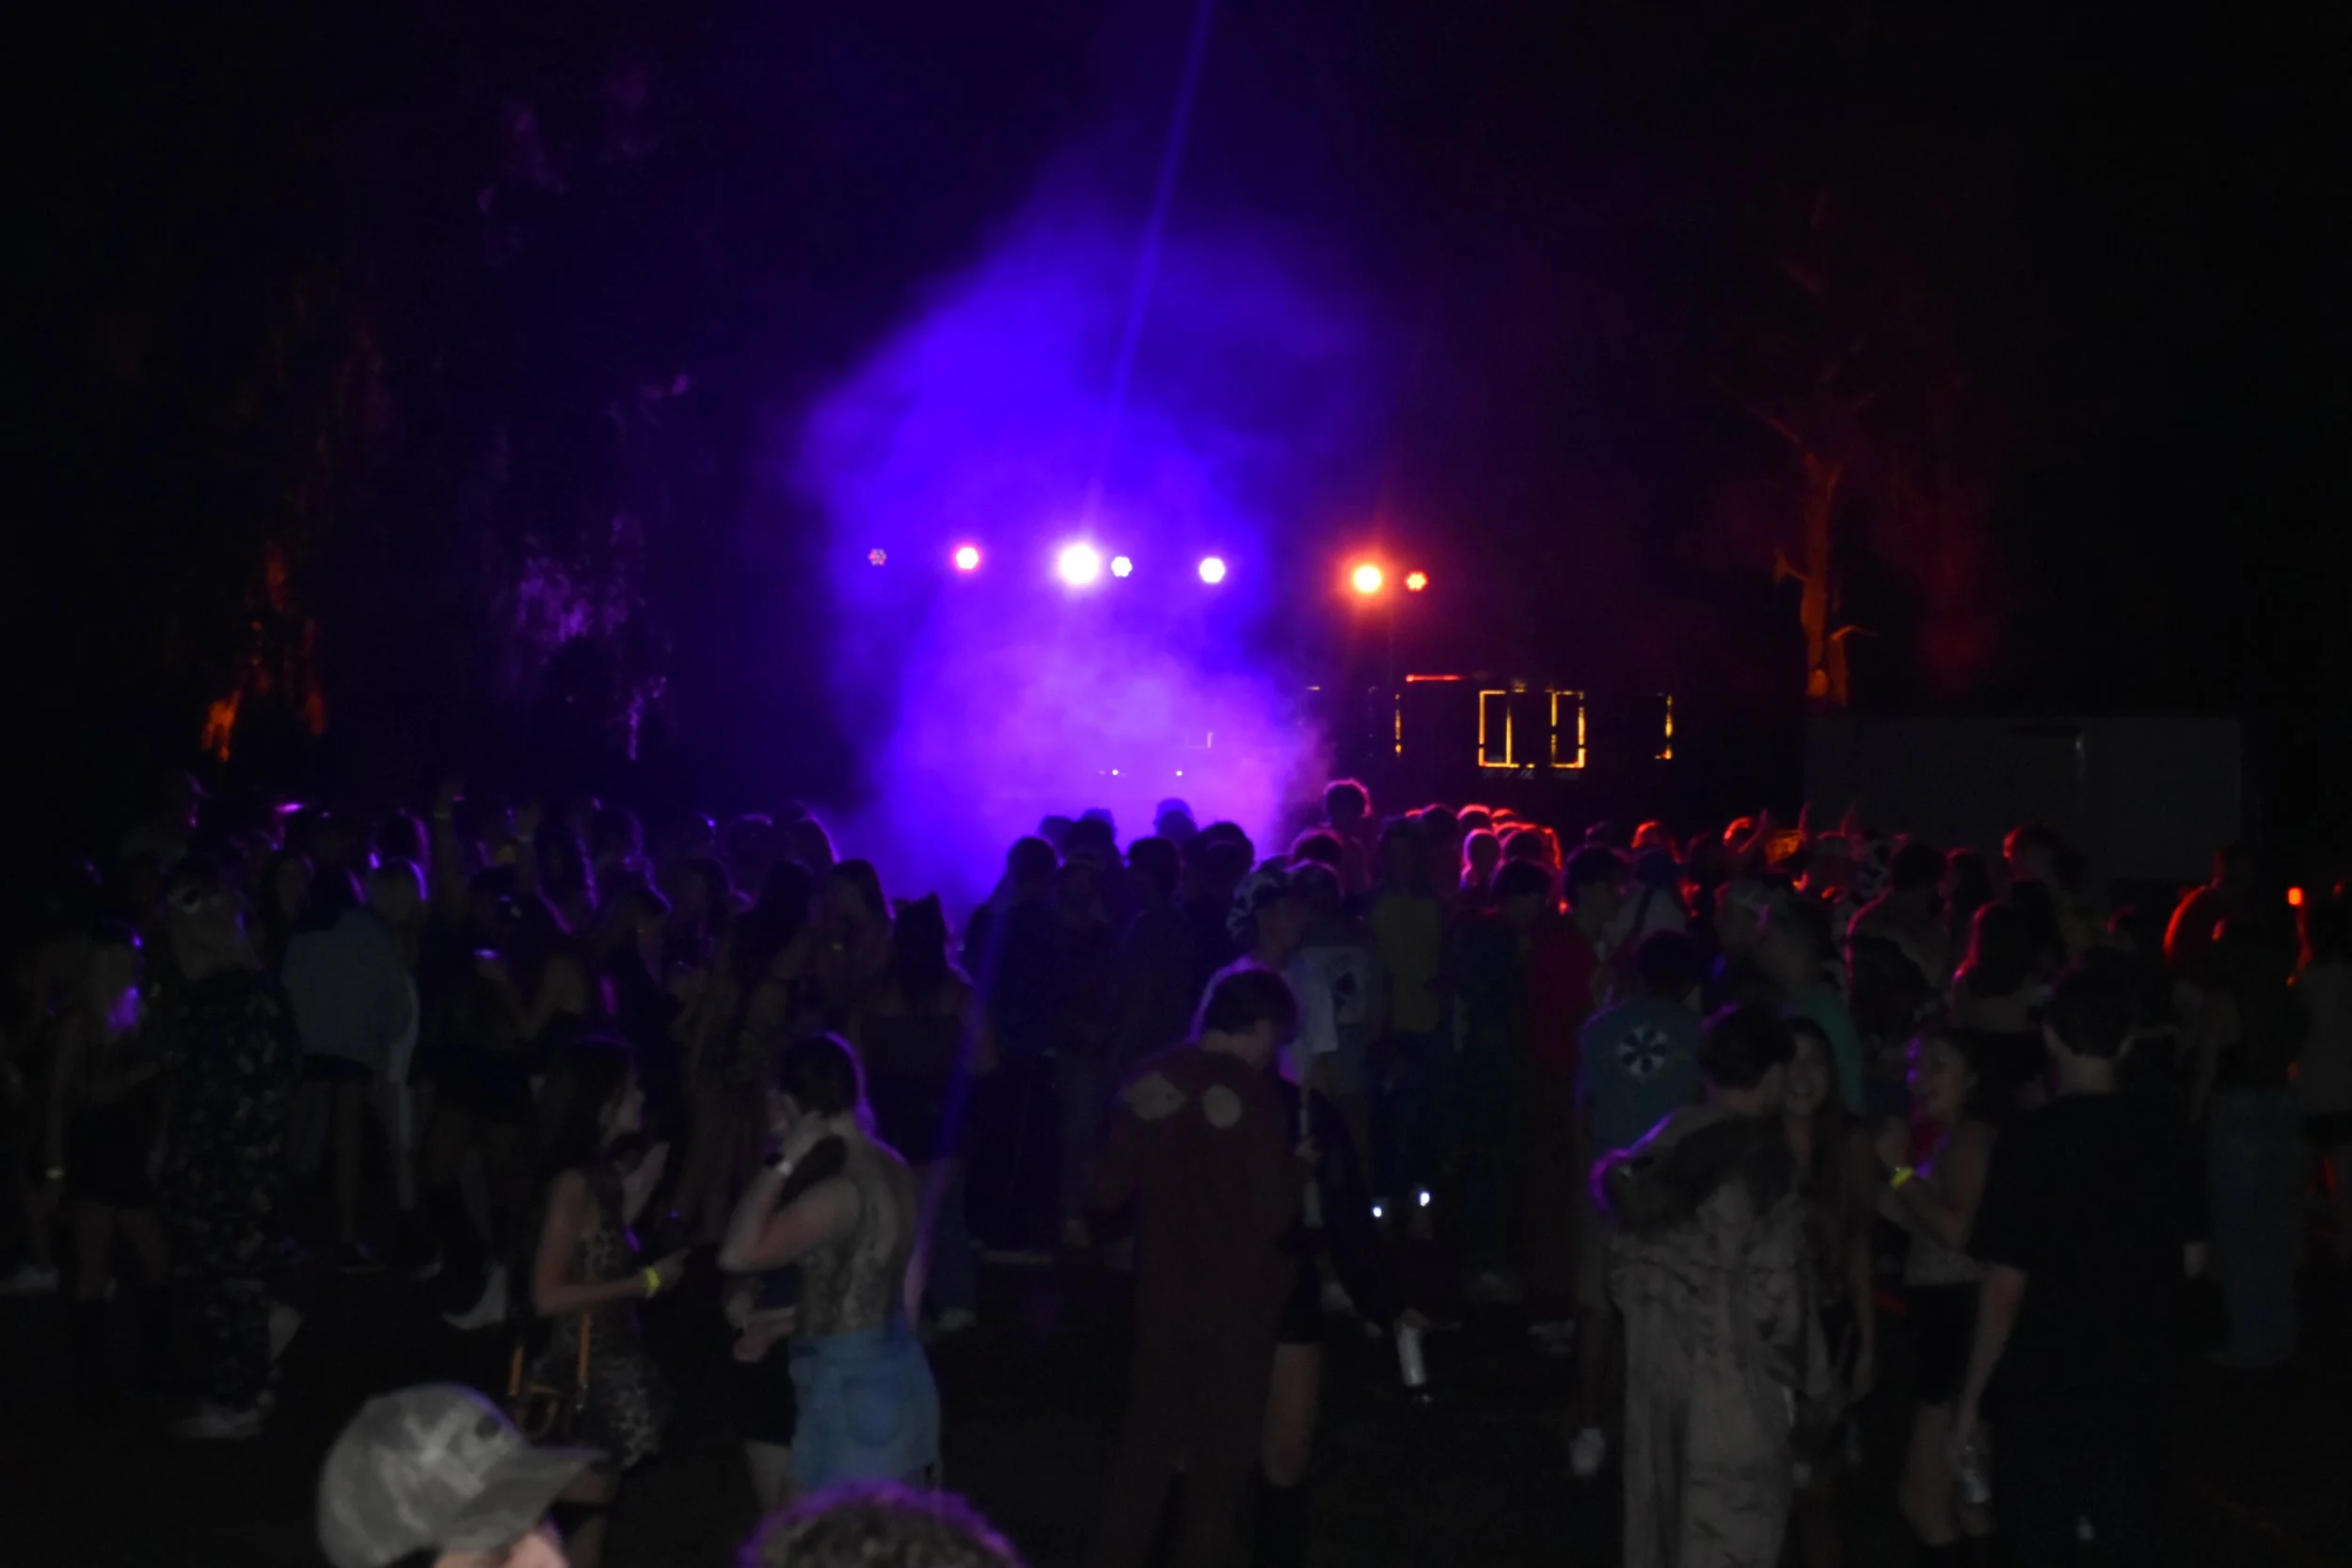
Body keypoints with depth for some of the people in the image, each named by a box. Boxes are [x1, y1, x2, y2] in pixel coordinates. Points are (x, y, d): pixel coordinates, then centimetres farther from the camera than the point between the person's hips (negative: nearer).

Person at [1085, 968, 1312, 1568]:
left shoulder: (1147, 1084, -3)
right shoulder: (1253, 1097, -17)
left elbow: (1106, 1198, 1)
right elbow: (1268, 1220, -20)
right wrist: (1297, 1167, -2)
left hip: (1162, 1300, 4)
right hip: (1236, 1309, -4)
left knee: (1146, 1449, 18)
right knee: (1221, 1462, 12)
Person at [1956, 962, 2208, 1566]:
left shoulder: (2030, 1138, -16)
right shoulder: (2162, 1130, -2)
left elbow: (2005, 1288, -17)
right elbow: (2192, 1258, 8)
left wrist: (1971, 1397, -8)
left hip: (2047, 1390, -4)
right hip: (2140, 1384, 4)